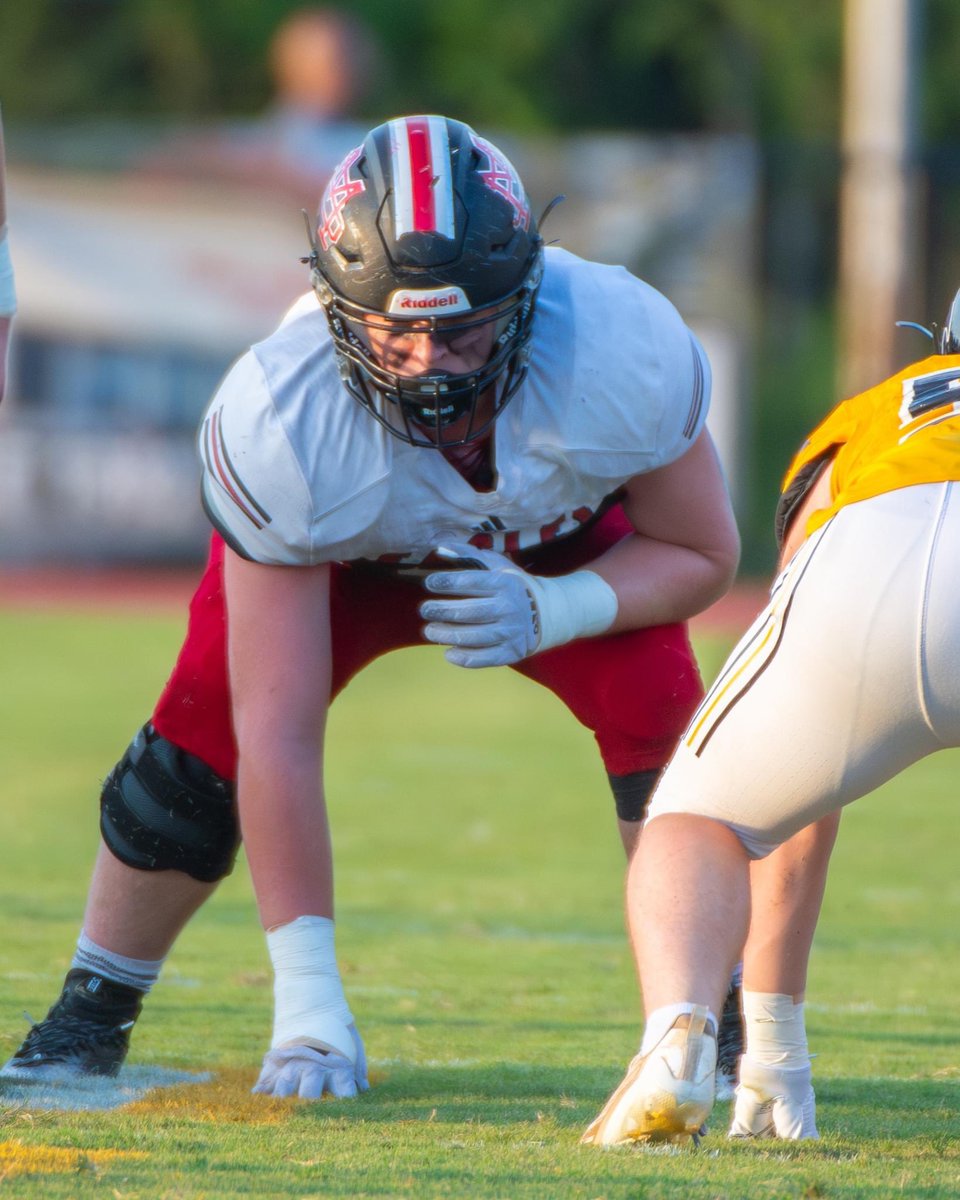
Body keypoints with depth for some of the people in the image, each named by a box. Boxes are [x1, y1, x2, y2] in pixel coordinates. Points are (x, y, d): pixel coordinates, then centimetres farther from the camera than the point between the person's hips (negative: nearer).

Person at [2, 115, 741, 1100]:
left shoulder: (623, 351, -40)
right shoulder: (277, 423, -41)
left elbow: (702, 555, -17)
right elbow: (279, 736, -38)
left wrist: (547, 612, -38)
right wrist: (309, 1000, -40)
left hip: (562, 549, 1)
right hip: (340, 551, -1)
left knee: (656, 715, -24)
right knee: (206, 732, -19)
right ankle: (93, 1012, 6)